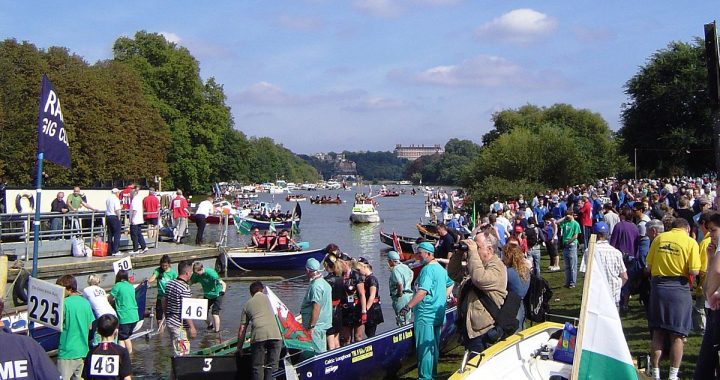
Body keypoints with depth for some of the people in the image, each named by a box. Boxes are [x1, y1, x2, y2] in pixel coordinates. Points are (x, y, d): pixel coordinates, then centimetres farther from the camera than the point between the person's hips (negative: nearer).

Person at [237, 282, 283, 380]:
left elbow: (242, 329, 20)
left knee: (257, 367, 8)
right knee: (272, 366, 7)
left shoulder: (247, 304, 23)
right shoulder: (266, 297, 23)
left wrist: (239, 348, 30)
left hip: (258, 335, 0)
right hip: (275, 334, 0)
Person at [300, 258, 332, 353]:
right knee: (322, 350, 15)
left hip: (316, 325, -10)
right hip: (324, 323, 10)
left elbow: (316, 308, -24)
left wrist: (311, 326, -22)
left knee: (317, 352, -5)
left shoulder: (315, 286, -19)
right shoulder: (324, 283, 12)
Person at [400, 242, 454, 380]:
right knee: (433, 347, 16)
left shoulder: (427, 269, -17)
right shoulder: (441, 268, 13)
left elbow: (422, 292, -27)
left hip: (425, 315, -9)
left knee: (424, 347, -4)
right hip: (438, 315, 9)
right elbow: (450, 284, 29)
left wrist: (407, 307, -25)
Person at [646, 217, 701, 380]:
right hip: (679, 288, -3)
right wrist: (682, 268, 8)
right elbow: (694, 271, -12)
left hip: (658, 286, 3)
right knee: (677, 336, 5)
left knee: (657, 333, 11)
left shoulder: (659, 238, 4)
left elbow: (649, 266, 4)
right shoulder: (690, 242, -5)